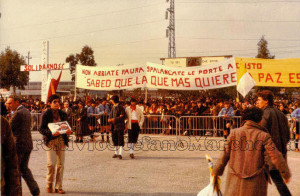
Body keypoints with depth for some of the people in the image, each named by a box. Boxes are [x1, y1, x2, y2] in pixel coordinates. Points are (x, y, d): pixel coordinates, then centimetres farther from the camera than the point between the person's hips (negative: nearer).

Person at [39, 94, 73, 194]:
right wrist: (51, 133, -22)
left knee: (61, 164, 2)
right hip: (50, 141, -4)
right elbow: (41, 129, -5)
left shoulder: (63, 114, 11)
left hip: (61, 141, 4)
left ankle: (58, 187, 12)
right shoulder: (46, 114, -2)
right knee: (51, 163, -12)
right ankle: (49, 184, 12)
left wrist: (68, 131, -6)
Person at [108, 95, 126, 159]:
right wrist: (110, 119, -6)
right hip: (113, 126, 8)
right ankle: (116, 153, 21)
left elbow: (124, 116, -14)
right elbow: (110, 116, 18)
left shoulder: (121, 107, -8)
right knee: (114, 139, 11)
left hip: (119, 126, -8)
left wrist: (115, 119, -17)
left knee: (120, 139, -8)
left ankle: (120, 153, -10)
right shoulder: (113, 108, 16)